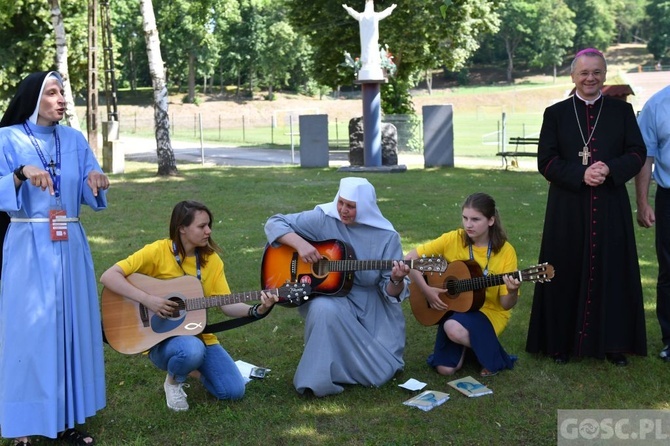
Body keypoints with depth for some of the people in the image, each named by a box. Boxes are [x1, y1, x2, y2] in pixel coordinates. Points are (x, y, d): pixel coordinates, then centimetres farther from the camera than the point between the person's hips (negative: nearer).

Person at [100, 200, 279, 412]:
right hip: (161, 338, -4)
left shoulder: (211, 259, 1)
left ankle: (191, 368, 20)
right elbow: (108, 276, -19)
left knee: (234, 390, -9)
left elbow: (227, 305, -4)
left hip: (199, 335, 5)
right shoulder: (158, 251, -13)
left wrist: (257, 310, -22)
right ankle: (173, 380, -3)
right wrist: (147, 299, -28)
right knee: (192, 349, -39)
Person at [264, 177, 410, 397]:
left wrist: (396, 281, -30)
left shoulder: (386, 237, -7)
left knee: (381, 372, -13)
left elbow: (391, 292, -6)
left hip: (371, 306, 1)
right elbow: (274, 223, -8)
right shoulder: (323, 219, -8)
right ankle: (319, 377, -15)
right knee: (323, 309, -38)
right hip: (328, 296, -1)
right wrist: (300, 244, -24)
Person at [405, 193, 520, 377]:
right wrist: (426, 290, -19)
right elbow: (410, 259, -10)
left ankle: (490, 353, -3)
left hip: (489, 310, -2)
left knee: (454, 328, -33)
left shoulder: (505, 251, -14)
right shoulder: (453, 239, -11)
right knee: (446, 369, -11)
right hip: (454, 306, 2)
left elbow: (506, 304, -13)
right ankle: (466, 344, 21)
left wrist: (512, 292, -36)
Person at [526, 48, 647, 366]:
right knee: (567, 273, 3)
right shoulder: (556, 113, 5)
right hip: (568, 208, -1)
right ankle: (562, 341, 14)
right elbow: (546, 161, -2)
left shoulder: (622, 111, 8)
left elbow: (638, 153, 3)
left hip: (611, 207, 1)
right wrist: (580, 174, -17)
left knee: (611, 273, 5)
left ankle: (612, 343, 16)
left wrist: (610, 169, -16)